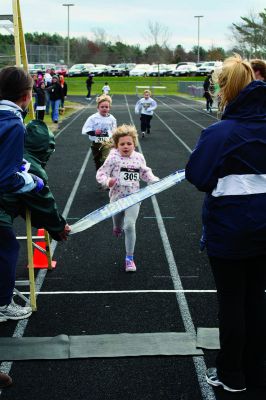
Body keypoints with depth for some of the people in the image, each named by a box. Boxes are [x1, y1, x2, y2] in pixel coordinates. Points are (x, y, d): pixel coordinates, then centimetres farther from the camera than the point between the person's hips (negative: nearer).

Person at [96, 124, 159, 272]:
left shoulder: (139, 157, -2)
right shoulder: (113, 158, -13)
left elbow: (145, 173, 14)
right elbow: (101, 173, -13)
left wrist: (155, 181, -2)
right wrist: (107, 181, -33)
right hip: (117, 197, 0)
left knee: (130, 226, -13)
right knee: (118, 225, 20)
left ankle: (129, 258, 0)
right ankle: (118, 228, 63)